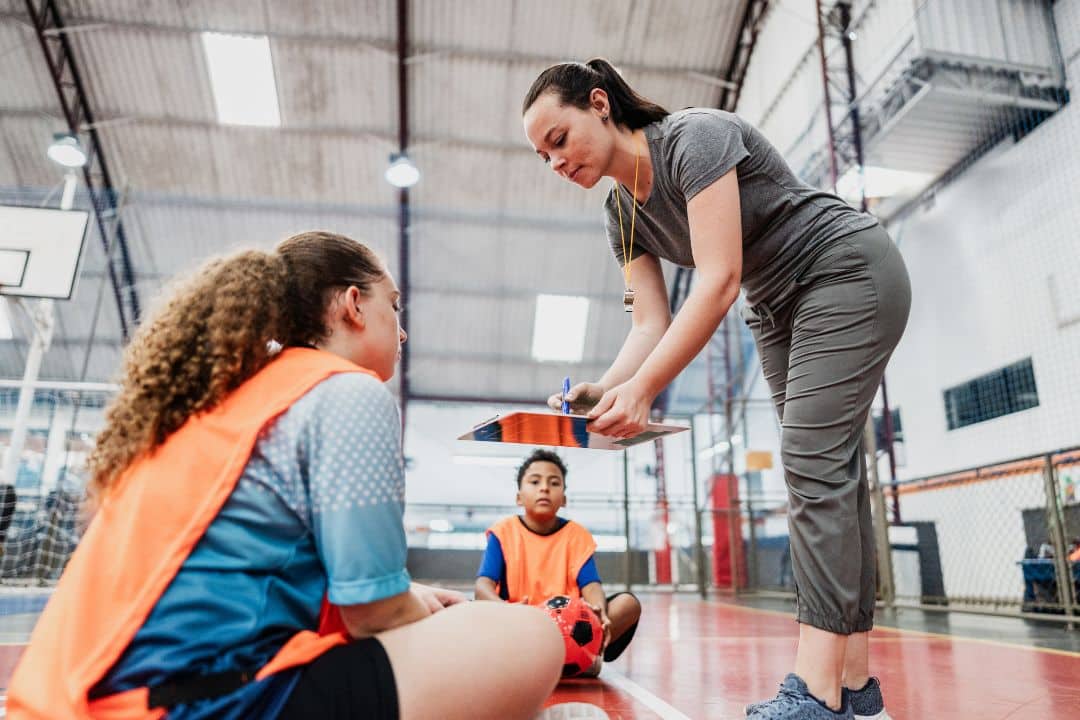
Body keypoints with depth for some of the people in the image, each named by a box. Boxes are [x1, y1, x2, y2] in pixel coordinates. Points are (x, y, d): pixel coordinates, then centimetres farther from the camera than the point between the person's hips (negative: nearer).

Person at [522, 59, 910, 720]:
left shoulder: (695, 137, -22)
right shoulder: (622, 213, 1)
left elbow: (719, 280, -32)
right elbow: (651, 325, -6)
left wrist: (642, 389, -37)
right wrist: (601, 392, -24)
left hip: (850, 271, -8)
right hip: (779, 307, 8)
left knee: (812, 462, -19)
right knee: (831, 472, 3)